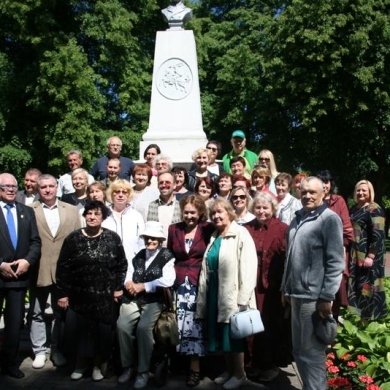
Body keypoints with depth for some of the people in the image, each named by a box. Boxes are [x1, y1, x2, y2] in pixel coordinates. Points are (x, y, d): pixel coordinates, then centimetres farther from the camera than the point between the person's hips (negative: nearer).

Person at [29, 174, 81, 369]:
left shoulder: (72, 210, 5)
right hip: (39, 270, -1)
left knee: (61, 313, 13)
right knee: (37, 313, 9)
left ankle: (57, 349, 27)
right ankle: (39, 351, 23)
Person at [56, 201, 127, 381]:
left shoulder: (113, 238, -1)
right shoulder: (73, 238, -1)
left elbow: (122, 264, 4)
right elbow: (63, 267, -1)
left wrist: (118, 287, -1)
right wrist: (63, 293, -4)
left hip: (105, 297, 0)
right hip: (80, 296, 0)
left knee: (103, 331, 4)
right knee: (81, 331, 5)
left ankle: (98, 365, 26)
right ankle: (81, 363, 28)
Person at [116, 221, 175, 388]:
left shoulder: (166, 256, -1)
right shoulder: (138, 255, 18)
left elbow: (168, 280, -15)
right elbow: (129, 273, 18)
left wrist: (143, 286, -12)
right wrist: (128, 282, -7)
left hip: (154, 301, -4)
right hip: (133, 299, 5)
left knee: (143, 327, -28)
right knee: (122, 325, -20)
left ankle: (143, 371, -9)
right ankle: (128, 365, 2)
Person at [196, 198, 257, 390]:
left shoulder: (241, 234, -12)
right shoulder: (214, 237, 13)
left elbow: (248, 267, -18)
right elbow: (207, 269, 13)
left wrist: (243, 298, -22)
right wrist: (204, 294, 11)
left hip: (232, 293, -7)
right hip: (215, 293, 7)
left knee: (233, 334, 3)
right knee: (222, 334, 15)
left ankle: (239, 374, 20)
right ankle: (229, 370, 30)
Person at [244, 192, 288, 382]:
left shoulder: (283, 229, -7)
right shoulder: (246, 229, 5)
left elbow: (289, 258, -8)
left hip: (273, 286, -3)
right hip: (252, 285, 3)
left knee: (272, 325, 11)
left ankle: (272, 364, 27)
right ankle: (257, 362, 30)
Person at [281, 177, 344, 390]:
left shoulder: (329, 219, -8)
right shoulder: (298, 218, 13)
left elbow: (336, 262, -13)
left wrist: (327, 296, -17)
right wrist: (285, 287, 18)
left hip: (314, 297, -7)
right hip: (296, 294, 8)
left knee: (312, 353, 1)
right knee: (299, 351, 17)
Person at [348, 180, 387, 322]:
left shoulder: (375, 210, -10)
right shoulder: (354, 209, 14)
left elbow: (378, 235, -17)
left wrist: (371, 256, -22)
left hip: (368, 255, -8)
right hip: (355, 255, 8)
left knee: (368, 285, -2)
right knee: (356, 285, 14)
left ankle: (370, 318, 8)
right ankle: (359, 314, 27)